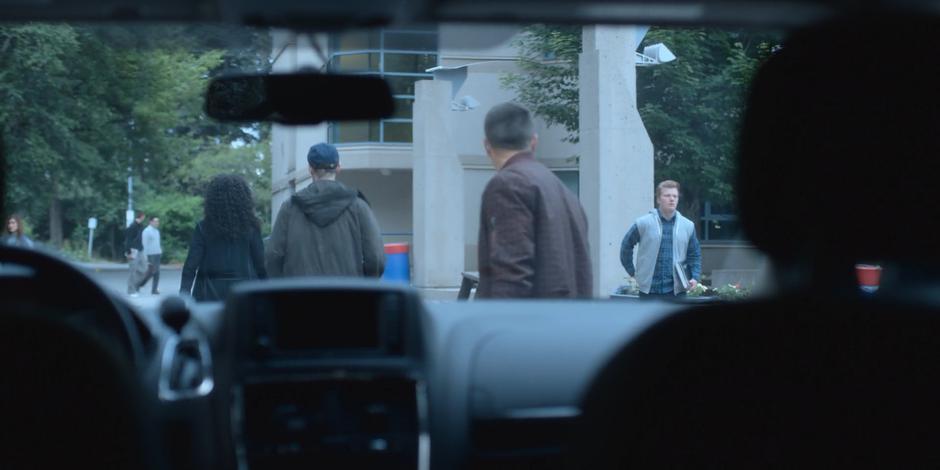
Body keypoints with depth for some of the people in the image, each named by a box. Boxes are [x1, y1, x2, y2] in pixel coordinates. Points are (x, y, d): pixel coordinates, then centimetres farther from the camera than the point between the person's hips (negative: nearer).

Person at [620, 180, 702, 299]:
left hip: (677, 290, 2)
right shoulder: (643, 223, -4)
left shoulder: (688, 226, 4)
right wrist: (633, 273, 4)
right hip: (649, 290, -2)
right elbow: (626, 246, 6)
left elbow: (695, 254, 11)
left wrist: (695, 277, -3)